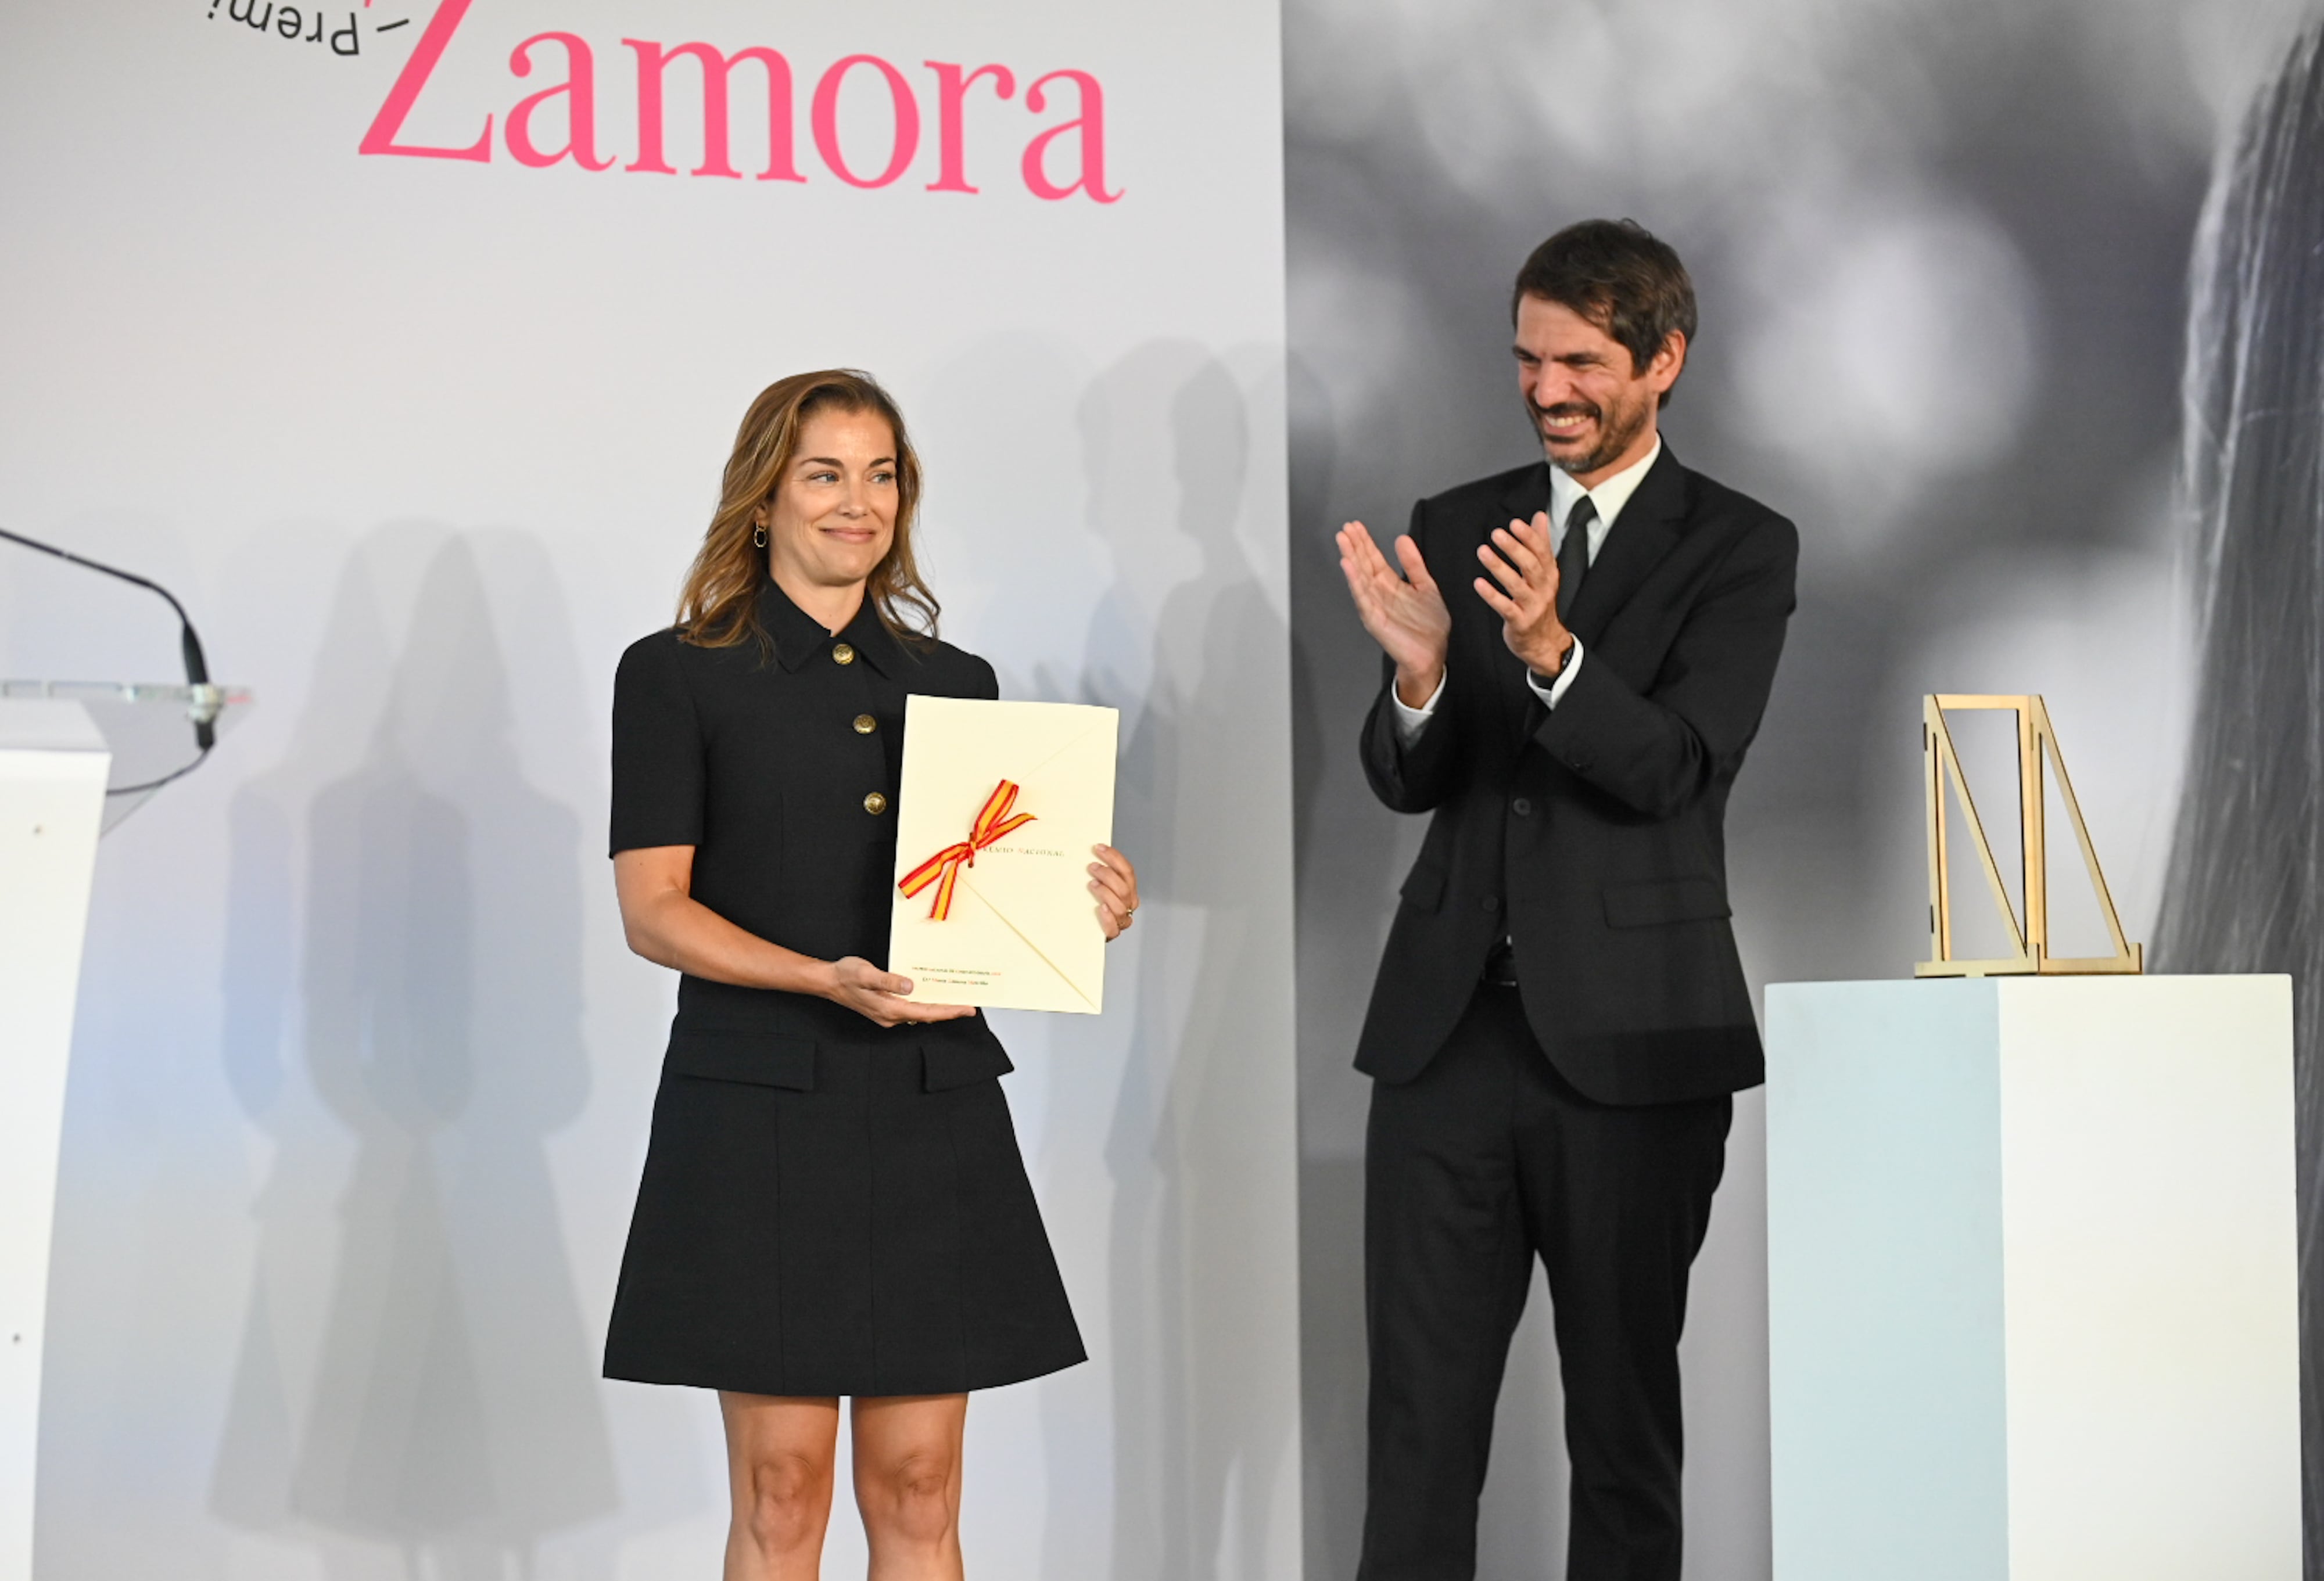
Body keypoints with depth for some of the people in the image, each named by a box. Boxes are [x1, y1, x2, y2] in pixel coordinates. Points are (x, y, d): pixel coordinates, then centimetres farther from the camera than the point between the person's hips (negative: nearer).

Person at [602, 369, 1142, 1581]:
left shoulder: (958, 686, 13)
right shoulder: (675, 676, 1)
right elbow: (653, 909, -6)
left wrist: (1086, 912, -7)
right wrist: (824, 978, -20)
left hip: (934, 1108, 4)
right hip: (761, 1102, -3)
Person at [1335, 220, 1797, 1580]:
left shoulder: (1740, 548, 1)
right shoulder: (1454, 529, 12)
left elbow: (1677, 767, -13)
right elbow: (1406, 782, 6)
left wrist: (1552, 652, -29)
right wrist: (1419, 670, -16)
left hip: (1628, 1041, -3)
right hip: (1450, 1025, 3)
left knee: (1626, 1414, 6)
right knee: (1419, 1418, 3)